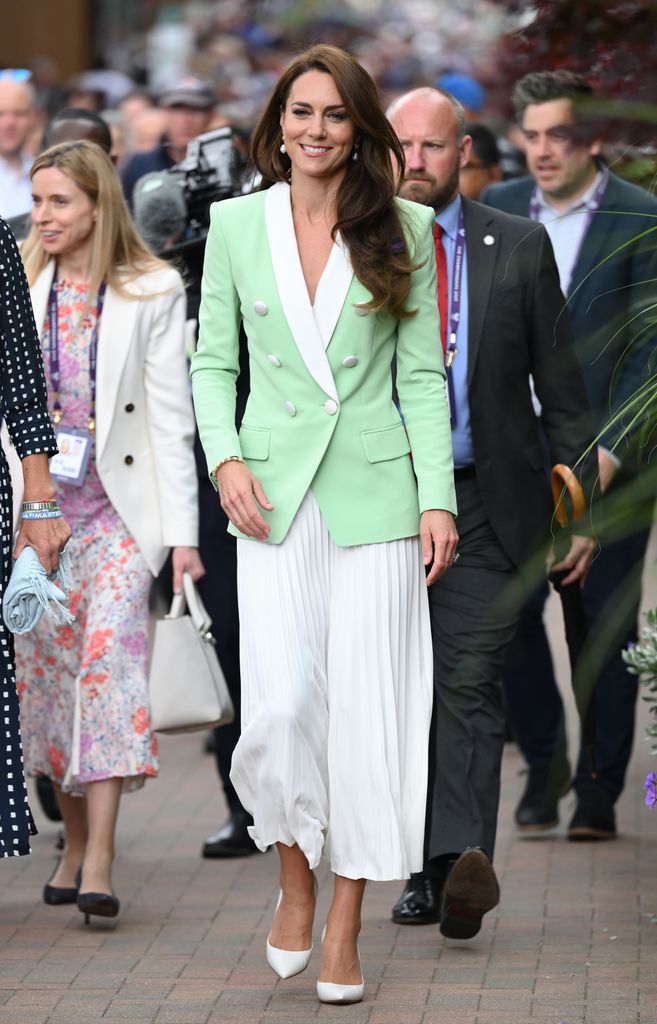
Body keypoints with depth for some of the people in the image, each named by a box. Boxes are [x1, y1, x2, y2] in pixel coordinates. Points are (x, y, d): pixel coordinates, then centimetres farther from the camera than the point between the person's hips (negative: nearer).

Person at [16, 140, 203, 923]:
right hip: (35, 503, 3)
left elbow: (171, 415, -2)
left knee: (109, 654, -15)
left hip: (119, 505, -3)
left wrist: (183, 530, -7)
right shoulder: (19, 288, 7)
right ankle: (74, 842, 17)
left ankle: (99, 865, -20)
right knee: (44, 669, 4)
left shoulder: (153, 291, -1)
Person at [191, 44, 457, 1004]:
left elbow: (422, 372, 3)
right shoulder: (236, 224, 6)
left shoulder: (403, 228, 4)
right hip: (276, 494, 0)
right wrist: (226, 457, -5)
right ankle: (294, 879, 18)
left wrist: (439, 498, -3)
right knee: (281, 706, -9)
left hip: (376, 493, 0)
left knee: (366, 706, -1)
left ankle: (345, 924, 10)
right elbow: (213, 359, 11)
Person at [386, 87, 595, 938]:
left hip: (483, 502, -2)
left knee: (469, 684, -13)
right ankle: (425, 869, 17)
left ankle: (464, 860, -23)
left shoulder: (518, 249, 4)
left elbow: (560, 385, 7)